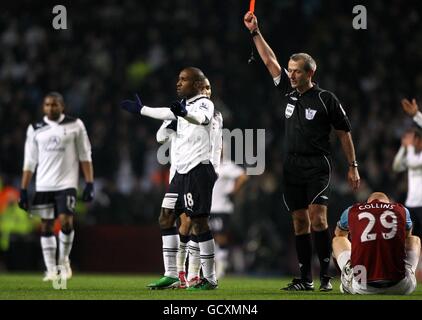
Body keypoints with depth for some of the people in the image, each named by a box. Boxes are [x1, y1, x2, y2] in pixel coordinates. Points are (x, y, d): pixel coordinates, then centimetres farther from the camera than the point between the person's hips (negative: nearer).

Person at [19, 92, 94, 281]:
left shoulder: (75, 126, 2)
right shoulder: (35, 130, 7)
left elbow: (85, 156, 4)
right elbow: (30, 162, 9)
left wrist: (89, 184, -3)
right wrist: (23, 190, 5)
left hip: (66, 183, -2)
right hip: (43, 185, 2)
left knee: (66, 221, -15)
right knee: (46, 226, 3)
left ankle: (64, 259, 9)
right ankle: (51, 269, 11)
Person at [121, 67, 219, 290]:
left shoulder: (204, 103, -11)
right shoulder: (184, 105, 16)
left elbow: (202, 118, -33)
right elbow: (166, 114, 33)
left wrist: (184, 113, -54)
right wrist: (141, 110, 44)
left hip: (198, 169, -9)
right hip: (181, 171, 9)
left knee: (198, 222, -9)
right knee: (166, 218, 7)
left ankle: (210, 279, -5)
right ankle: (171, 275, 10)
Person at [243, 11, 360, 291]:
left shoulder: (326, 99, -3)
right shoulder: (289, 93, 10)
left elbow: (344, 132, 2)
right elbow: (269, 60, 13)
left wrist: (353, 166, 1)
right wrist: (255, 32, 9)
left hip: (318, 166, -5)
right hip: (292, 167, 5)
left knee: (317, 217, -16)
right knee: (300, 221, 4)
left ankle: (326, 275, -13)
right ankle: (306, 279, 7)